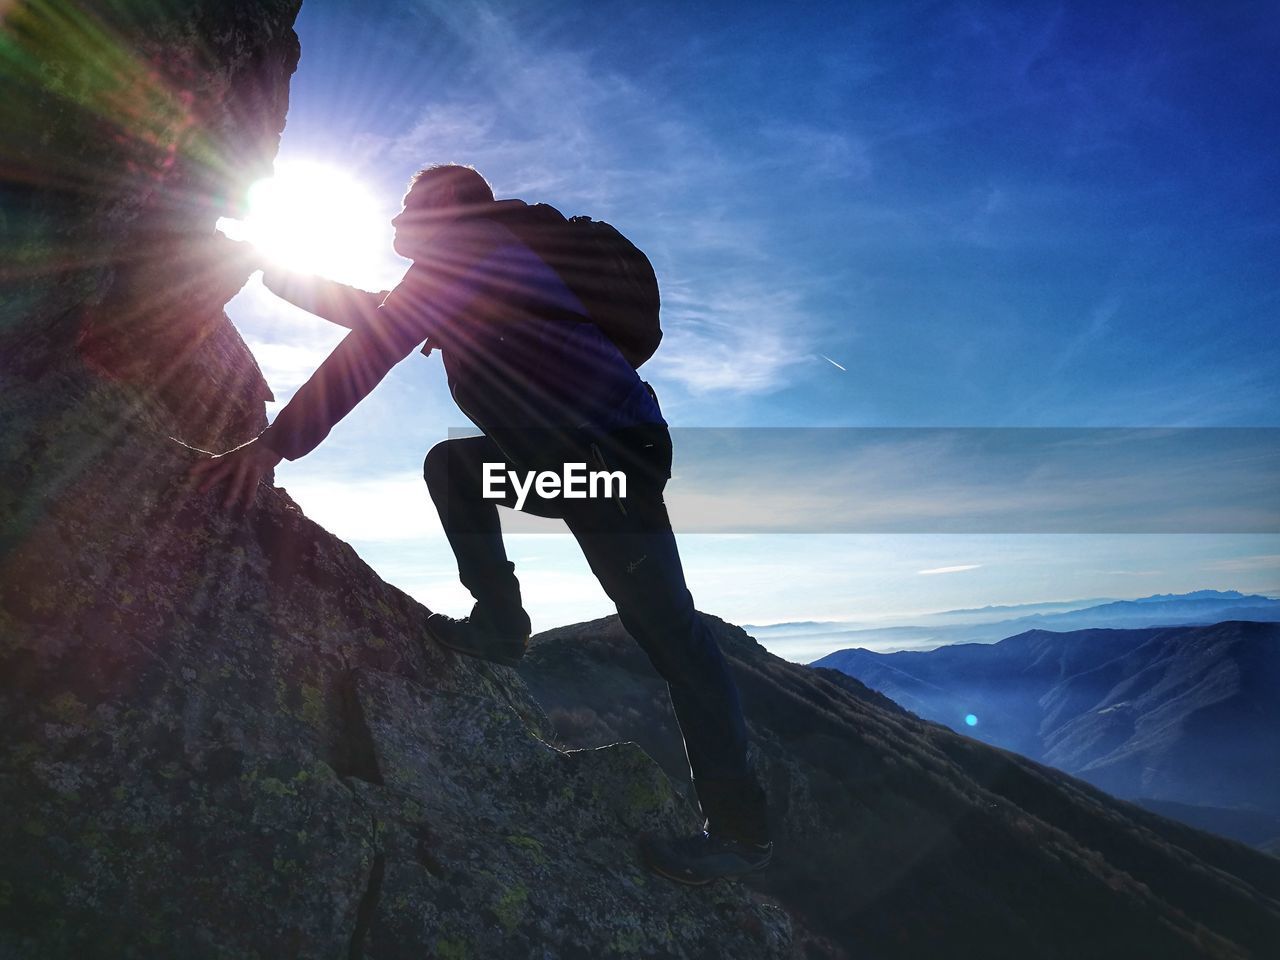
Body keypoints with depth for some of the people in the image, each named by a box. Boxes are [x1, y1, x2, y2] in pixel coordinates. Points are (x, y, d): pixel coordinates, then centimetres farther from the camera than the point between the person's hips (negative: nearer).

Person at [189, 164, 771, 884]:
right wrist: (282, 277, 34)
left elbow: (374, 346, -16)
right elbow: (379, 316, 35)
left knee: (665, 624, -10)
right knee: (449, 464, 16)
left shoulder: (467, 254, -4)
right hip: (569, 458, 10)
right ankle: (501, 627, 10)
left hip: (615, 452, -10)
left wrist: (277, 443, -20)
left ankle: (741, 829, -3)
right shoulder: (473, 265, 27)